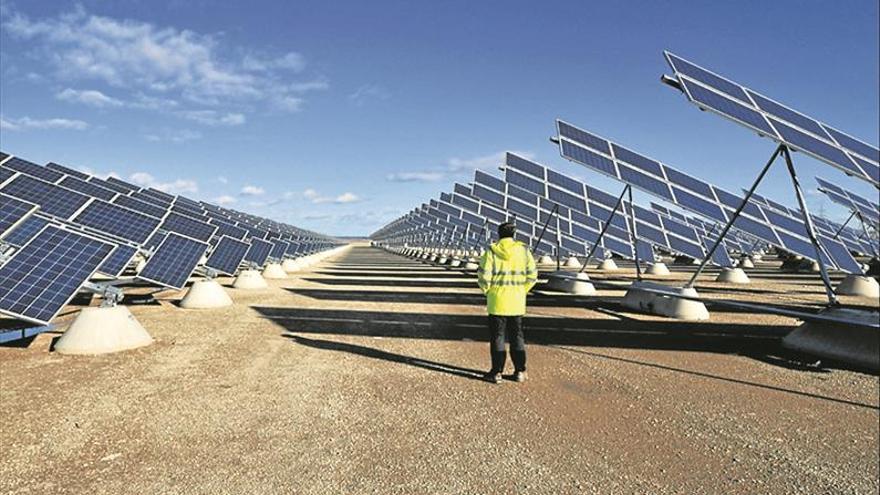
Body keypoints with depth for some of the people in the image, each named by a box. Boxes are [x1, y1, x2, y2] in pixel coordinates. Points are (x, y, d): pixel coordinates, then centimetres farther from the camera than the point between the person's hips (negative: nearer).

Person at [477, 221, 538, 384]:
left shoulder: (492, 251, -8)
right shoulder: (523, 250, -1)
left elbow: (484, 275, -12)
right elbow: (532, 275, 0)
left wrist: (488, 291, 4)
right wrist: (522, 291, 11)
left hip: (497, 300, -2)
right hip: (517, 301, 3)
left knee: (497, 336, 6)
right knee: (517, 335, 14)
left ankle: (496, 372, 10)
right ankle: (520, 372, 18)